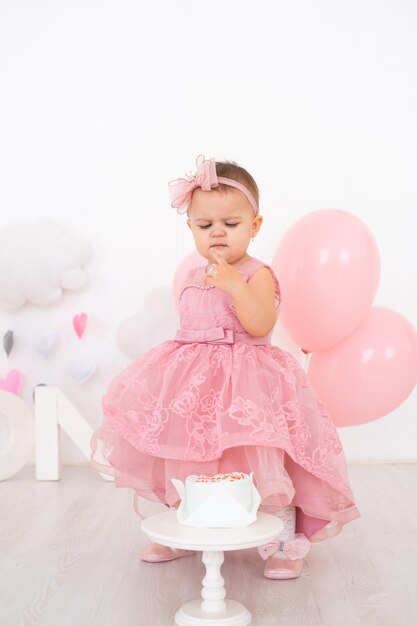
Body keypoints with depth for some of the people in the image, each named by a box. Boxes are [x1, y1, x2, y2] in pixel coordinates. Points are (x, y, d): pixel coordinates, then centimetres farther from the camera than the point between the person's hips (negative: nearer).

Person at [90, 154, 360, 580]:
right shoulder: (193, 277, 12)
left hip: (244, 384, -7)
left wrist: (234, 285, -31)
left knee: (262, 466, -6)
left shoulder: (256, 274, -9)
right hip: (193, 383, 7)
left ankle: (285, 543, 15)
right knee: (185, 462, 14)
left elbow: (261, 326, -24)